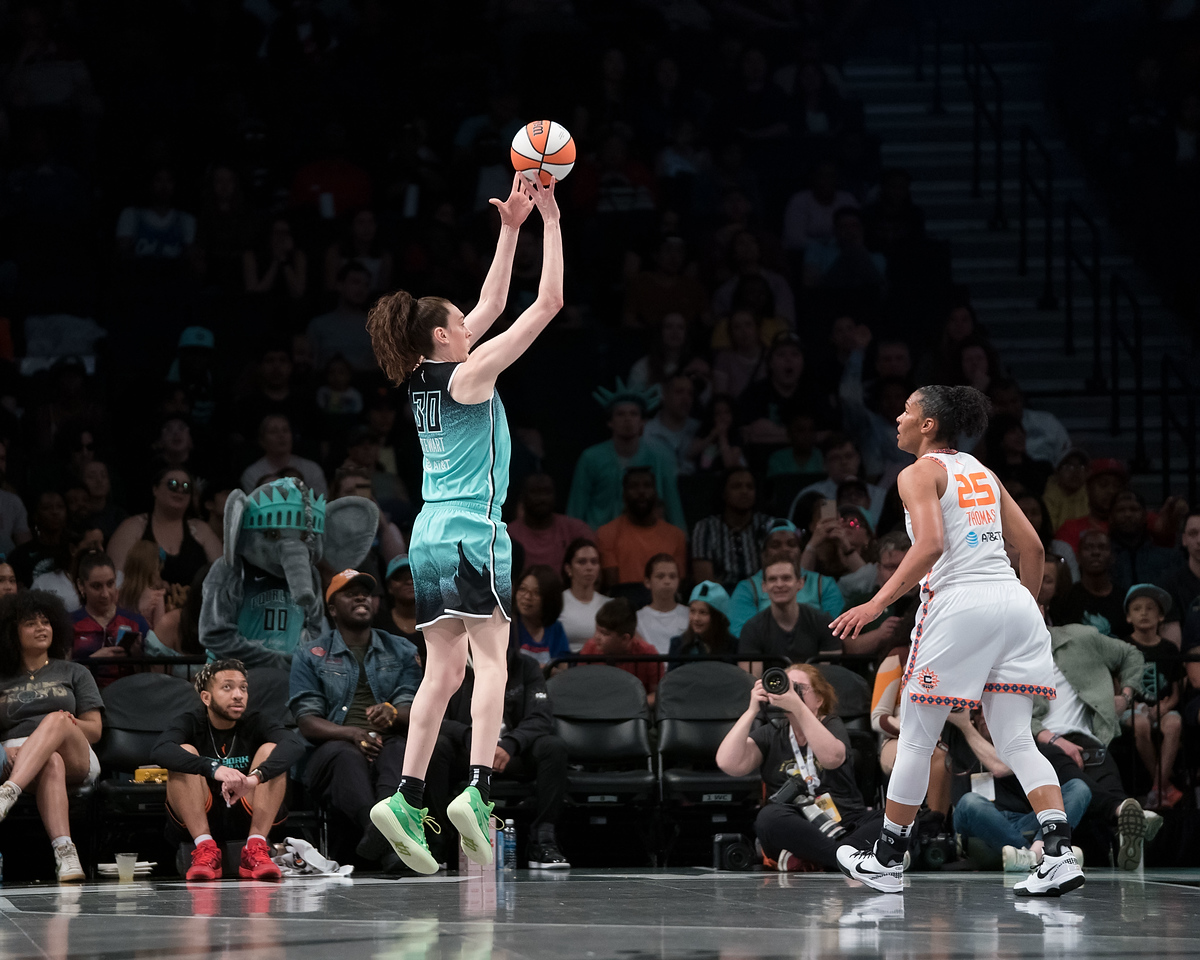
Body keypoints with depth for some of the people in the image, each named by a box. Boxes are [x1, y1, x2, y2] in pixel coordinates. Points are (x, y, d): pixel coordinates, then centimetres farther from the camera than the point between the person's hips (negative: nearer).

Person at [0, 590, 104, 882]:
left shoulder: (75, 673, 26)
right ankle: (64, 853, -62)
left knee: (56, 720, -36)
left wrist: (68, 725, -8)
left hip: (77, 761, 1)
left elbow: (94, 730, 15)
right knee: (52, 763, -41)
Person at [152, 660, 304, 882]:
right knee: (186, 753, -20)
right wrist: (214, 769, -42)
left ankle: (256, 850, -27)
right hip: (198, 822, -1)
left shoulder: (256, 723, 0)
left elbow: (295, 746, -22)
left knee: (271, 750, -16)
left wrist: (256, 777, -42)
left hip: (248, 820, 1)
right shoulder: (191, 723, -3)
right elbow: (159, 752, -26)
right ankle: (205, 850, -29)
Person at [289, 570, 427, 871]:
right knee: (346, 755, -39)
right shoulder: (310, 656, 15)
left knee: (399, 749, -37)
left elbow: (413, 710, 8)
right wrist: (353, 733, -18)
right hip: (333, 748, -2)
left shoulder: (401, 651, 21)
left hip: (388, 742, 2)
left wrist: (392, 713, -19)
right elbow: (307, 723, 3)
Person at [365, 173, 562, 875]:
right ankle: (478, 792, -23)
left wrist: (512, 228, 23)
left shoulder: (426, 377, 13)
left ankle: (409, 799, -1)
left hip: (430, 535, 8)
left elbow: (492, 305, 23)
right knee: (491, 662, -10)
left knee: (443, 672, 7)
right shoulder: (468, 374, -8)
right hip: (474, 532, -8)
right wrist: (550, 221, -1)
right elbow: (548, 304, -7)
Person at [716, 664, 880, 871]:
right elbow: (729, 764, -2)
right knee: (770, 816, -34)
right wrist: (752, 710, -3)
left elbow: (832, 758, -15)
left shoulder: (831, 725, 11)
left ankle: (804, 859, -39)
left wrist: (797, 707, -20)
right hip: (793, 830, 0)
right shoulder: (770, 735, 16)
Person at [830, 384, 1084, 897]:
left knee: (915, 740, 7)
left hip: (959, 605, -7)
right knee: (1016, 741, 5)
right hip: (1015, 604, 7)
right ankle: (1060, 854, -12)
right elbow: (1032, 547, 18)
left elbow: (931, 545, -17)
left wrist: (877, 603, -19)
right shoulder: (980, 471, 20)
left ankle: (887, 860, 16)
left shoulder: (920, 473, -1)